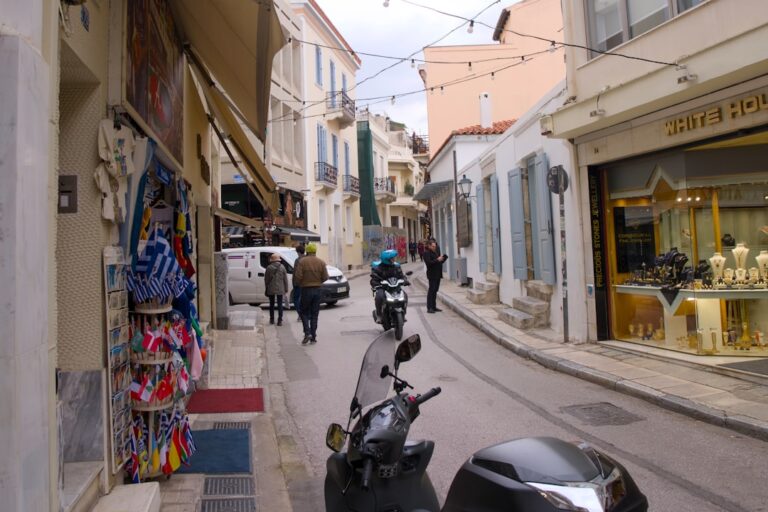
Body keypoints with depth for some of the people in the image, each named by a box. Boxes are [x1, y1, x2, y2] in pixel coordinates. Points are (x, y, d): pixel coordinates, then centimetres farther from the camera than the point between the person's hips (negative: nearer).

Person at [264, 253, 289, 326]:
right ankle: (280, 320, -2)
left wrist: (266, 288, 12)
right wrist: (286, 289, 8)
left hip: (271, 289, 0)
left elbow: (266, 279, 2)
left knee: (271, 304, 14)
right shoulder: (282, 267, -3)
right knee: (280, 304, 3)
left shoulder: (269, 267, -3)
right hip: (280, 289, 0)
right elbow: (285, 279, 0)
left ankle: (272, 319, 19)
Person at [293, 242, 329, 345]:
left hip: (306, 289, -2)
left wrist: (300, 284, 7)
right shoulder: (321, 262, 0)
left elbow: (298, 276, -13)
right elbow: (325, 277, -2)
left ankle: (307, 333, -7)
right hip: (318, 289, 3)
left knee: (304, 312, 10)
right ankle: (313, 336, 9)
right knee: (315, 314, 9)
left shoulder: (302, 262, -7)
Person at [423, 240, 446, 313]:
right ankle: (429, 308, -6)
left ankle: (434, 306, 18)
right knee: (431, 290, -8)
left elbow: (439, 262, 22)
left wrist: (442, 259, 3)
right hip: (432, 275, -9)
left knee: (435, 290, 12)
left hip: (437, 274, 9)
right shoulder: (426, 253, -8)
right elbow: (428, 263, -21)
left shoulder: (435, 252, 19)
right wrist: (437, 260, -23)